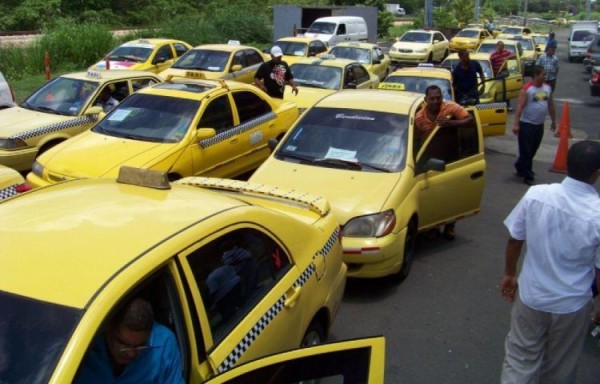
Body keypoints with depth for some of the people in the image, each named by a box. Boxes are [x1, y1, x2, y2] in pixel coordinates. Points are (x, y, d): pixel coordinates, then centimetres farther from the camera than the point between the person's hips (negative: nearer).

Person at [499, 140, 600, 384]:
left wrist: (509, 274, 13)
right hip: (571, 305, -1)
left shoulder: (535, 194, -16)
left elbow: (514, 240, -4)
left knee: (520, 361, 18)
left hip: (530, 296, 1)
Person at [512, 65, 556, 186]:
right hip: (526, 124, -6)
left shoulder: (548, 88, 7)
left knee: (532, 150, 15)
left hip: (540, 125, 7)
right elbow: (520, 107, -17)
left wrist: (554, 121, 19)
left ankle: (520, 167, 34)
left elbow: (551, 105, 16)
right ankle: (527, 176, 5)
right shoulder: (526, 89, -13)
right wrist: (516, 124, -22)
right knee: (526, 151, -2)